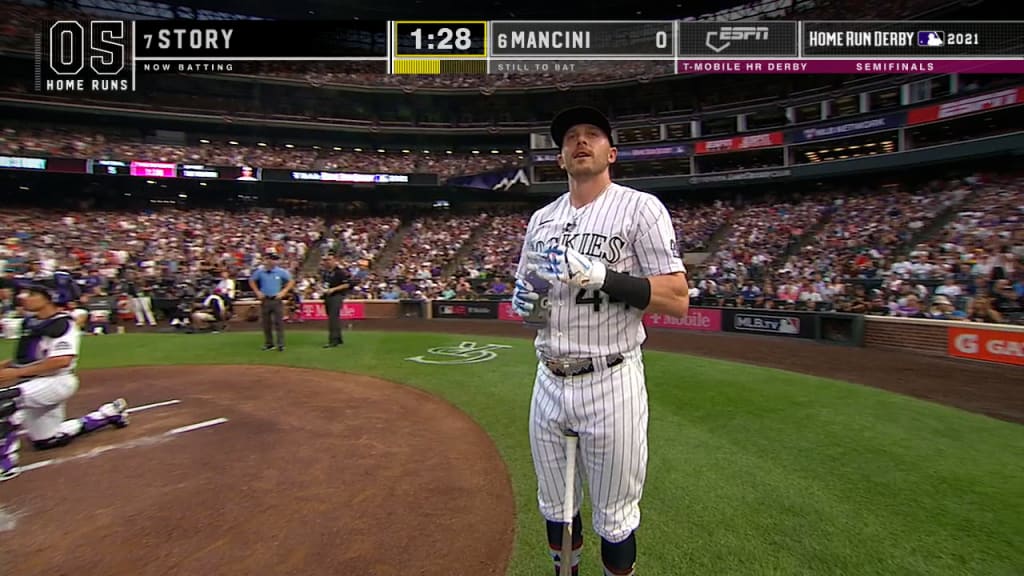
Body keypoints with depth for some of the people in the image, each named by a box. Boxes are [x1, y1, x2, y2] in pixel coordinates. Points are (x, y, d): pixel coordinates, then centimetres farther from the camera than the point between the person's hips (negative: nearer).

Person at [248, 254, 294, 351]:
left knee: (279, 322, -5)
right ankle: (268, 343, 21)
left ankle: (281, 344, -2)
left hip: (277, 300, -2)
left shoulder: (281, 272, -3)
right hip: (265, 300, 2)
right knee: (266, 323, 9)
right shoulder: (260, 271, 1)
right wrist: (257, 292, 5)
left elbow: (291, 281, 4)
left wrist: (283, 292, -4)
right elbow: (252, 281, 15)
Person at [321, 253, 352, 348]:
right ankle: (338, 339, 25)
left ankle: (333, 341, -13)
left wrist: (333, 289, -19)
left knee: (333, 318, -14)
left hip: (337, 296, -9)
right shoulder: (325, 271, 14)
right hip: (327, 296, 9)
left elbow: (347, 284, -15)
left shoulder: (341, 271, -11)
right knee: (332, 318, 14)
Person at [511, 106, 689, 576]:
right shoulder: (541, 219, 11)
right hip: (549, 382, 5)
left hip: (611, 383, -5)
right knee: (555, 509, 21)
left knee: (615, 520, 12)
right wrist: (523, 299, -4)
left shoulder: (640, 208, -6)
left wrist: (601, 276, -25)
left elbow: (678, 299, -13)